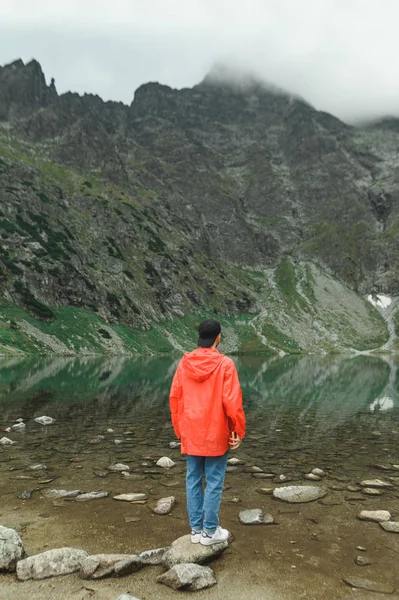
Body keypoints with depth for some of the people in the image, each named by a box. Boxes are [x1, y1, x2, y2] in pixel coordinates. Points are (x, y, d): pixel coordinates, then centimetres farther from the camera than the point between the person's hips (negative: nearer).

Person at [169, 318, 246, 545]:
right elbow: (232, 401, -15)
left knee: (193, 480, 14)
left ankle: (196, 529, 25)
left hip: (190, 434, 5)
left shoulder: (184, 363, -1)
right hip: (216, 435, -4)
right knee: (214, 483, 8)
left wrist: (179, 429, 13)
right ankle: (210, 531, 18)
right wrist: (239, 431, -4)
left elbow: (175, 398, 3)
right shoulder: (225, 364, -14)